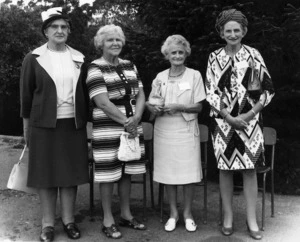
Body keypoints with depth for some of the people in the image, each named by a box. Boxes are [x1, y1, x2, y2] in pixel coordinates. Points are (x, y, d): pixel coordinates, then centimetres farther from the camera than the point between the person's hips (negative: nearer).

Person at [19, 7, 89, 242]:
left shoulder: (78, 58, 7)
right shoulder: (33, 58, 0)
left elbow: (84, 93, 10)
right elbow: (26, 93, 3)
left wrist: (86, 121, 8)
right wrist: (26, 125, 3)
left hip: (73, 124, 2)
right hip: (44, 124, -2)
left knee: (71, 172, 6)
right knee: (46, 173, 5)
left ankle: (69, 219, 20)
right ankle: (48, 223, 18)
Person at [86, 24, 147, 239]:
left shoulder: (130, 66, 12)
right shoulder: (95, 68, -6)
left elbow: (140, 95, 7)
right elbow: (103, 102, -15)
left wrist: (135, 119, -10)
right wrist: (125, 122, -14)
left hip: (133, 127, 6)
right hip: (108, 130, -5)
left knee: (127, 172, 12)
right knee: (109, 173, 1)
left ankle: (126, 215, 26)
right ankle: (108, 220, 15)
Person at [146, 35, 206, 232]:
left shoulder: (194, 75, 1)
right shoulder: (160, 77, 9)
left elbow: (199, 107, -2)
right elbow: (150, 104, 10)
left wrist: (179, 107, -17)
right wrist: (155, 108, -12)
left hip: (186, 130, -2)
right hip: (164, 131, 2)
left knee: (189, 173, 1)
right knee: (168, 173, 6)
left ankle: (188, 212, 21)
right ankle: (173, 212, 23)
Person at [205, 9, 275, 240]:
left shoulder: (253, 55, 3)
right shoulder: (214, 58, 5)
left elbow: (268, 88, 2)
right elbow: (211, 92, 0)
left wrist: (251, 113, -9)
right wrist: (229, 117, -10)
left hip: (249, 119, 0)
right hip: (223, 120, 1)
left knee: (250, 167, 0)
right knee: (225, 167, 4)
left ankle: (252, 219, 12)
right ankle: (228, 217, 17)